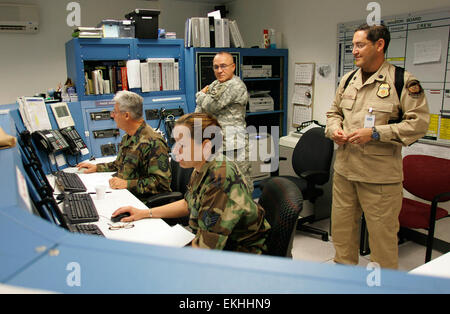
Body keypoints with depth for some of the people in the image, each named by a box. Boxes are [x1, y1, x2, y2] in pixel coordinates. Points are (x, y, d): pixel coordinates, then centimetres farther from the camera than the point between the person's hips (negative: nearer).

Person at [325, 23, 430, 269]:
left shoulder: (403, 81, -8)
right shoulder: (348, 80, 10)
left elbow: (419, 122, -11)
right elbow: (334, 112, 21)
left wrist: (375, 133, -20)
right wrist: (334, 129, -1)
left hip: (380, 175, -5)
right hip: (344, 169, 6)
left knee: (382, 232, 6)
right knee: (341, 226, 16)